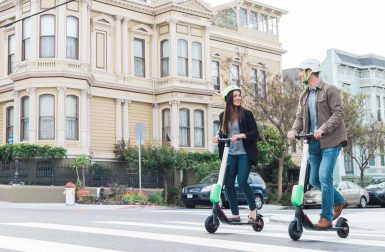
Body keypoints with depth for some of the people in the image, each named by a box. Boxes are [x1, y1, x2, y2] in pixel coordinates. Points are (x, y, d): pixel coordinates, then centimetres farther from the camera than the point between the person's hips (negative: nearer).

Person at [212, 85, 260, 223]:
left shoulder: (246, 114, -2)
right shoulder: (224, 116, 9)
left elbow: (255, 133, -6)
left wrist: (240, 135, -21)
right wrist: (217, 136, -3)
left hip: (244, 153, -4)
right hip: (230, 154, 5)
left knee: (242, 181, -15)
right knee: (228, 183, 1)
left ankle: (253, 209, 6)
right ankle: (235, 214, 12)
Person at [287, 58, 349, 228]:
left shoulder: (330, 90, -5)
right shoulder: (304, 96, 16)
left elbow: (338, 113, -13)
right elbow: (300, 117, 10)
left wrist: (323, 128, -26)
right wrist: (294, 130, -11)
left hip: (330, 141, -7)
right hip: (313, 143, 7)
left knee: (324, 177, -14)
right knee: (314, 179, 10)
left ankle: (326, 217, -3)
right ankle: (339, 201, 32)